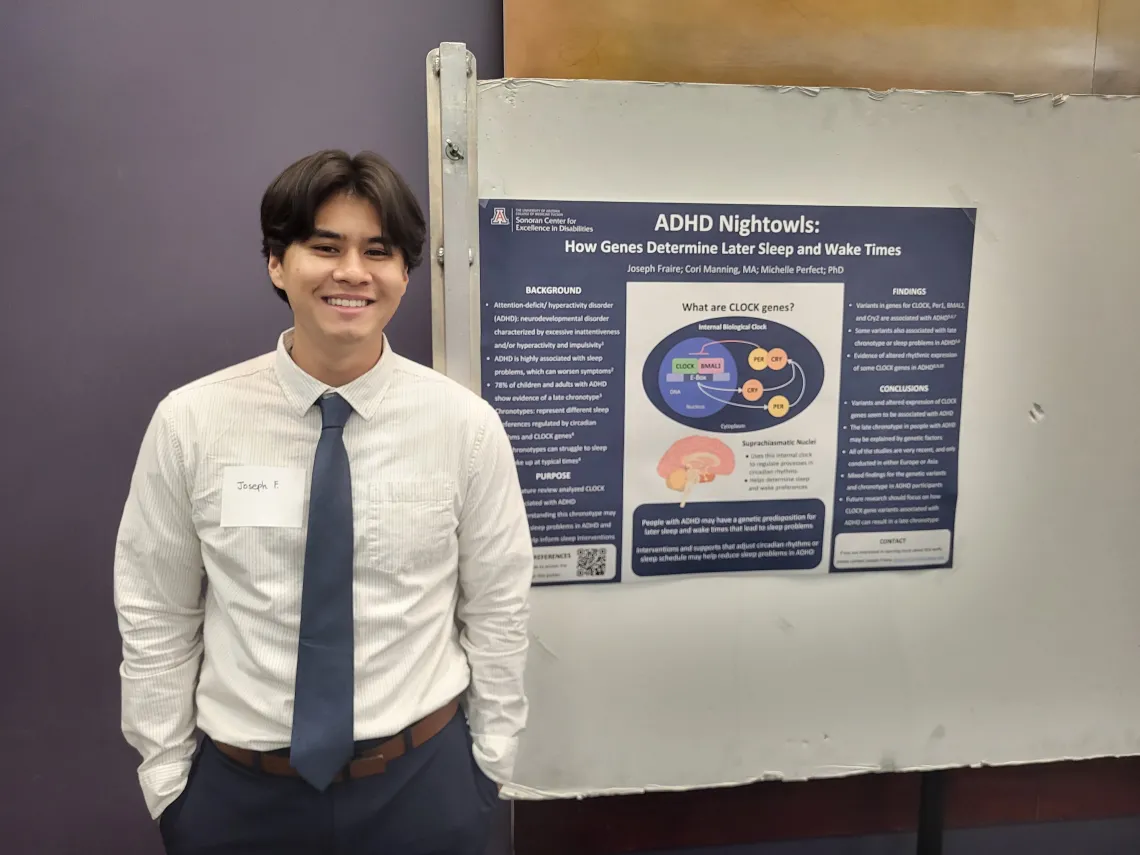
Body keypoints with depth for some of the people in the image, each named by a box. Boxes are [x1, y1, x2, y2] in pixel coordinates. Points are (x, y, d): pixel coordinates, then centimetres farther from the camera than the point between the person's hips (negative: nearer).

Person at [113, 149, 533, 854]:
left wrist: (491, 763, 1)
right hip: (237, 789, 1)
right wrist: (165, 775, 2)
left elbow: (498, 612, -4)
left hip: (424, 780, 0)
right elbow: (155, 618, -2)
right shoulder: (189, 422, -10)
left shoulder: (467, 424, -11)